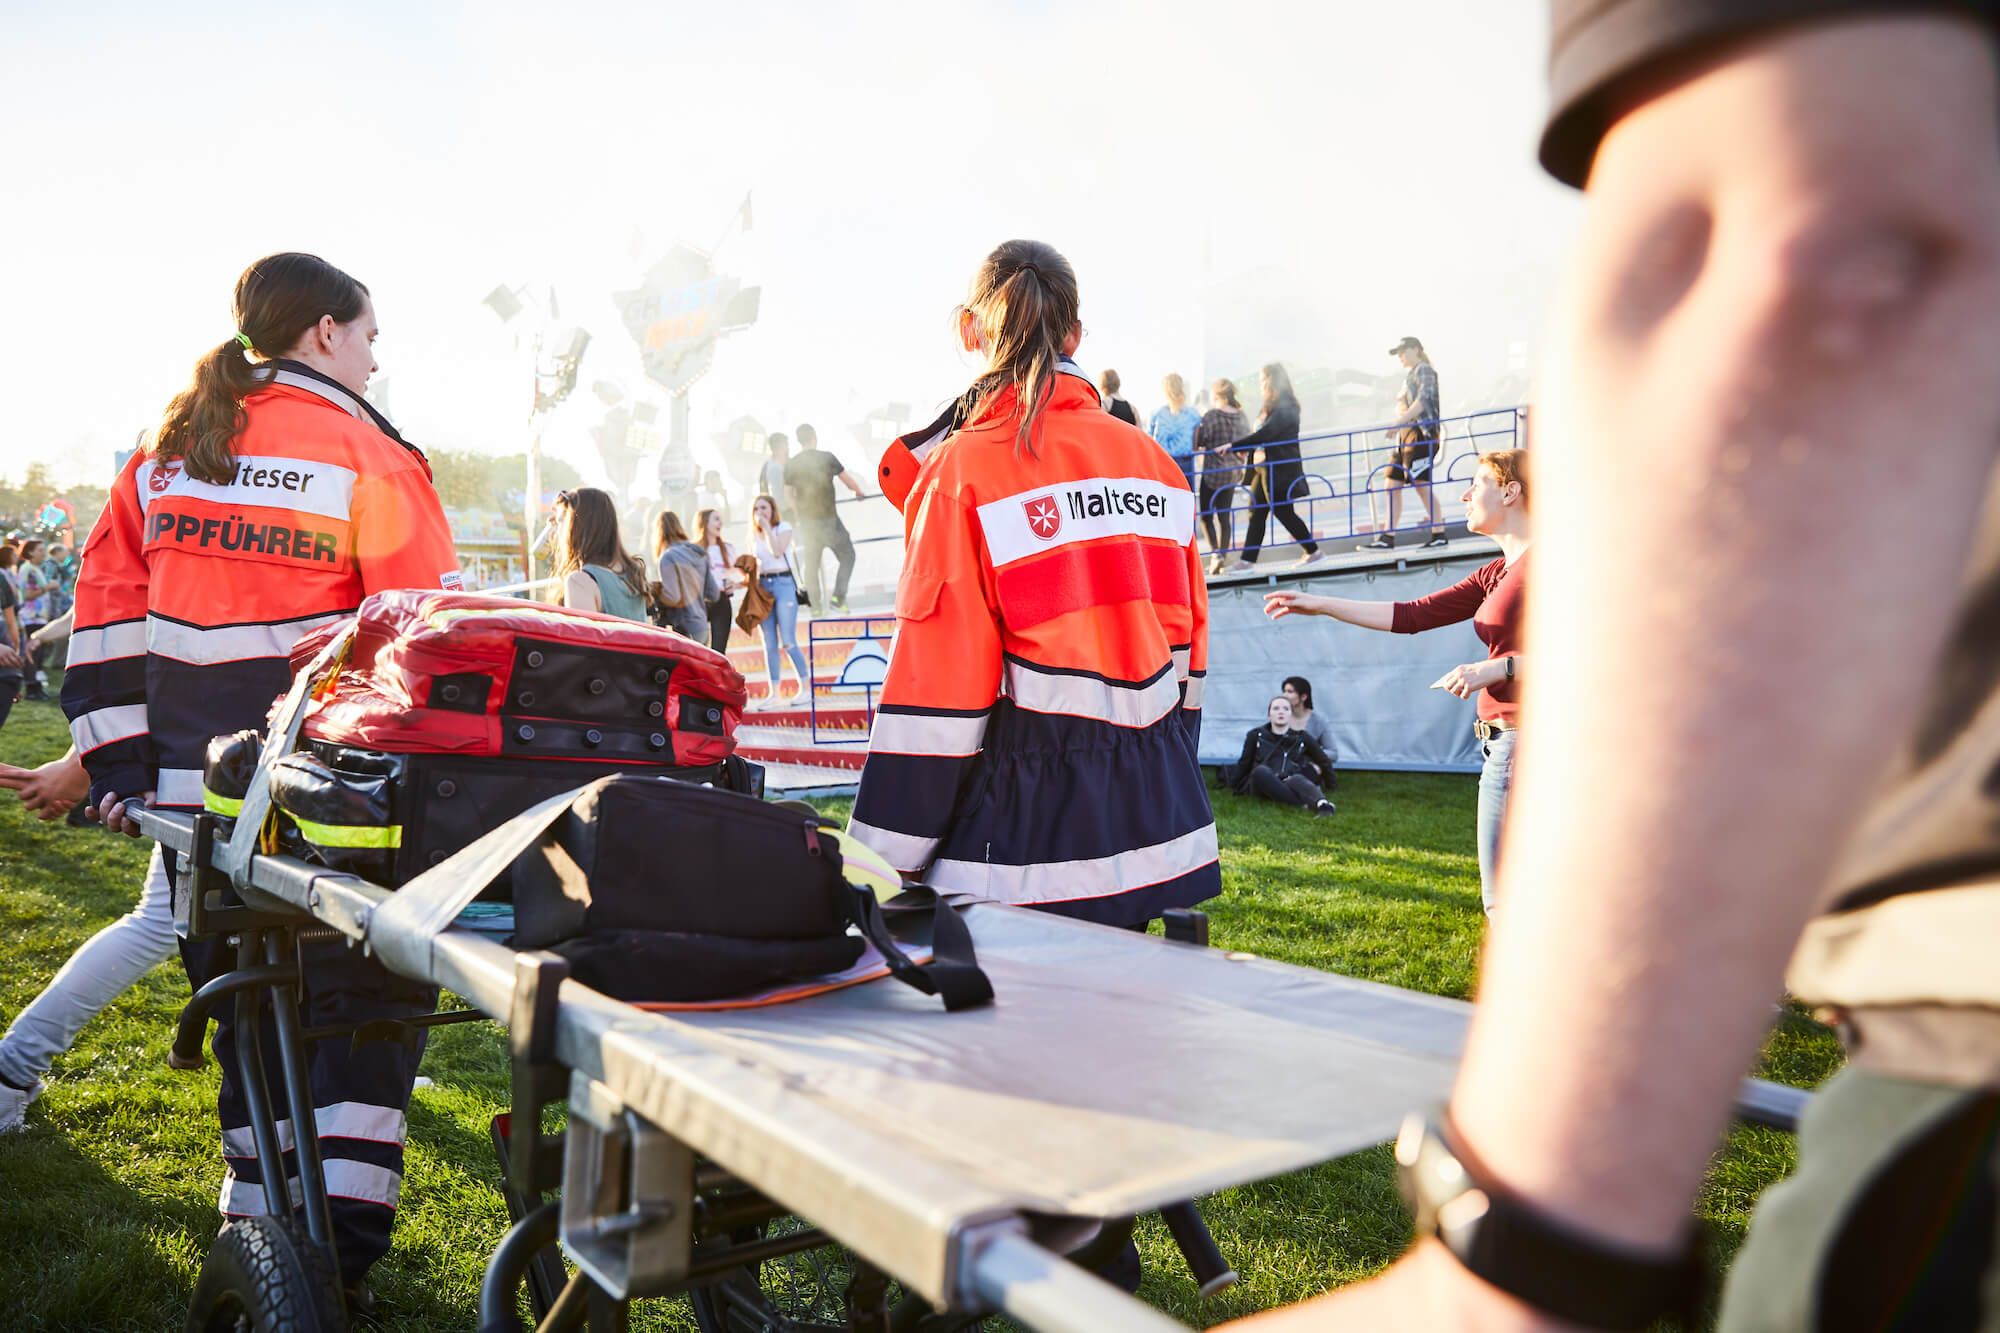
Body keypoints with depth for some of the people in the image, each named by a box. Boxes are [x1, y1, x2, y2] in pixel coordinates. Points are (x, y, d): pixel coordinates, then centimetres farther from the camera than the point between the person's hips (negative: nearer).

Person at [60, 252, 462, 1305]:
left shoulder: (168, 448, 13)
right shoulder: (366, 453, -6)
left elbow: (106, 602, 13)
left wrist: (118, 760, 14)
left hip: (196, 793, 6)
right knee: (366, 991, 6)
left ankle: (258, 1224, 26)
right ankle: (337, 1246, 2)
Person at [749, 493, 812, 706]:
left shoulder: (784, 527, 1)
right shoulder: (754, 536, 15)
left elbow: (777, 551, -16)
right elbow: (753, 567, 19)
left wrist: (767, 527, -10)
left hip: (783, 584, -5)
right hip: (763, 586, 5)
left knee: (788, 642, -11)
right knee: (769, 644, 4)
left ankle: (806, 687, 0)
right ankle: (773, 692, 7)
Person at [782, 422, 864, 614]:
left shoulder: (791, 465, 0)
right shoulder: (826, 458, -9)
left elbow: (789, 495, 5)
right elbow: (847, 480, 3)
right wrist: (859, 492, 23)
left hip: (806, 521, 4)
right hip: (828, 518, -4)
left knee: (810, 564, 12)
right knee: (847, 556, 11)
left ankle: (816, 606, 14)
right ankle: (838, 597, 1)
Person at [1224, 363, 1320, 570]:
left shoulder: (1285, 407, -14)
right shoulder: (1272, 406, 16)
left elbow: (1265, 434, -23)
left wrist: (1234, 446, -23)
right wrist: (1245, 450, 1)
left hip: (1281, 469, -9)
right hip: (1266, 467, 9)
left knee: (1283, 511, -3)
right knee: (1257, 512, 5)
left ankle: (1312, 550, 11)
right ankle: (1247, 559, 5)